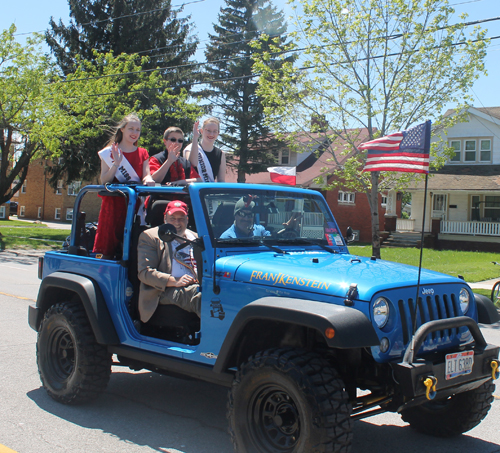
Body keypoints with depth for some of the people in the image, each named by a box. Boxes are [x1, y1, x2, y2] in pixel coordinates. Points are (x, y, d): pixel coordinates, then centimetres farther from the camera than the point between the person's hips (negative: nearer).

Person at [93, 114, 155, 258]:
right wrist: (116, 163, -16)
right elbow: (104, 181, -3)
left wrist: (148, 179, -21)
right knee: (108, 249, -5)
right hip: (114, 204, -3)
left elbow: (146, 175, 3)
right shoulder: (110, 152, 5)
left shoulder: (142, 153, 16)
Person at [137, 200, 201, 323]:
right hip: (166, 291, -5)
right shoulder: (149, 237, 8)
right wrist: (174, 281, -16)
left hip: (197, 285, 5)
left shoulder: (195, 237, 26)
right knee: (200, 296, -37)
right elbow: (144, 272, -3)